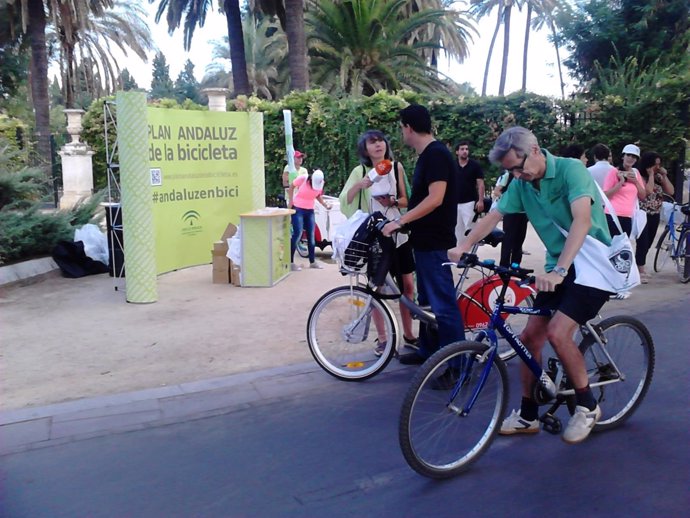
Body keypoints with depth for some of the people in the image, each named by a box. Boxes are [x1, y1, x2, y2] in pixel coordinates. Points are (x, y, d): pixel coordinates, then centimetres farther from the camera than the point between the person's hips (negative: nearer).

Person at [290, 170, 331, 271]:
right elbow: (292, 186, -4)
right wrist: (291, 201, -7)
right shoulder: (302, 179, -19)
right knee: (298, 234, -13)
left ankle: (312, 262, 18)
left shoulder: (321, 183, -7)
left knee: (311, 235, 7)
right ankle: (290, 262, -7)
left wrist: (325, 205, -7)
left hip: (310, 210, 5)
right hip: (297, 209, -5)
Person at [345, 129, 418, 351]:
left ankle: (408, 334, 21)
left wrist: (392, 201, -14)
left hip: (398, 234, 3)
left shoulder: (396, 167, 3)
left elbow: (406, 200, 7)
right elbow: (345, 202, -12)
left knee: (407, 285, 6)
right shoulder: (360, 171, -4)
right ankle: (382, 338, 14)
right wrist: (358, 186, -29)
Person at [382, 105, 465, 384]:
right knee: (426, 299, 18)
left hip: (434, 242, -11)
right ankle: (428, 351, 31)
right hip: (424, 239, 11)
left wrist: (400, 221, -25)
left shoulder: (436, 154, -17)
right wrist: (402, 217, 20)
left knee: (443, 303, -6)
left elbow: (435, 199, -26)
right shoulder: (426, 155, 14)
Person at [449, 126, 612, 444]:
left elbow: (582, 220, -34)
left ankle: (587, 406, 1)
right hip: (558, 266, 7)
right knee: (530, 337, 1)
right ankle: (527, 415, 17)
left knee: (558, 332, -22)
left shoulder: (571, 170, -20)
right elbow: (494, 216, -2)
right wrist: (463, 247, -20)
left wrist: (559, 270, -45)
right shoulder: (521, 184, 0)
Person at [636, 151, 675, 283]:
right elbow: (648, 191, -27)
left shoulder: (658, 177, 8)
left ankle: (638, 267, 27)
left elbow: (671, 192, 2)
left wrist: (664, 176, -4)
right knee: (643, 243, -8)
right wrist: (651, 175, -18)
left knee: (648, 244, 12)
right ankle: (640, 271, 0)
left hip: (655, 215, 7)